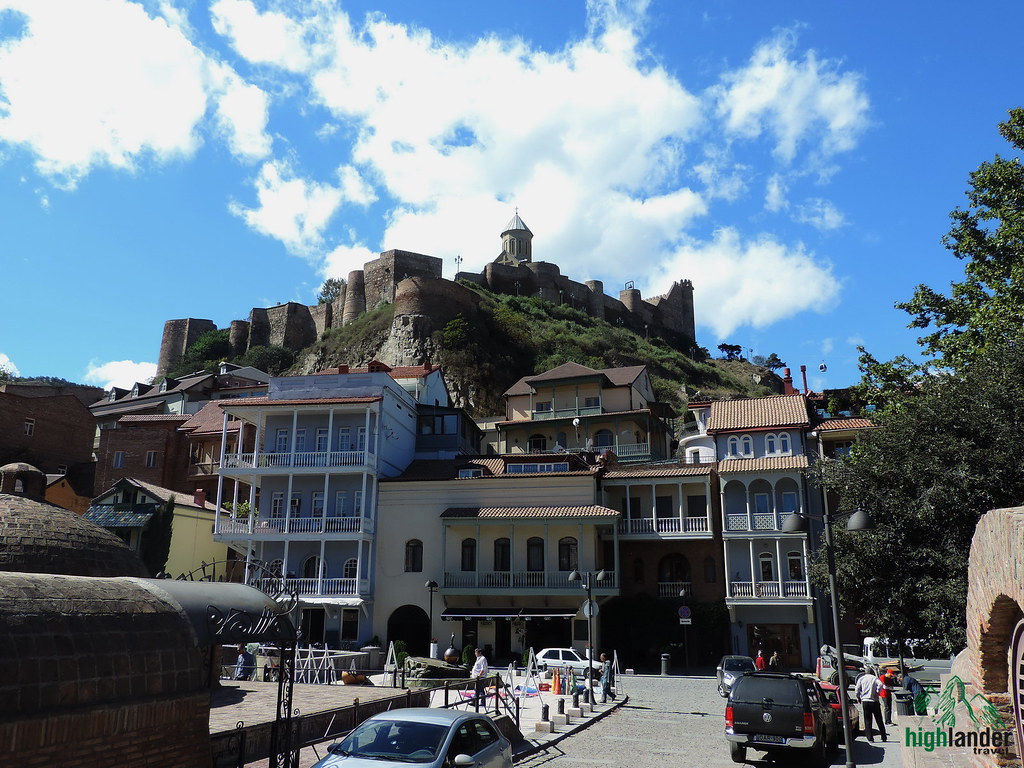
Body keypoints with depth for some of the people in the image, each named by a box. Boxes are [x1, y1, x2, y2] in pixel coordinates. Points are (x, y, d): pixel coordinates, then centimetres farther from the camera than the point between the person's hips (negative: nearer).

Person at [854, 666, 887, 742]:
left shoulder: (861, 678, 7)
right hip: (874, 701, -1)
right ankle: (884, 737, 13)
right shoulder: (874, 678, 2)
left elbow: (857, 690, 0)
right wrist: (877, 692, -6)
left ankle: (870, 737, 1)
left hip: (865, 701, 1)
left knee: (867, 720, 6)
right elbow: (880, 684, -19)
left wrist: (858, 698, 13)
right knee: (879, 720, 10)